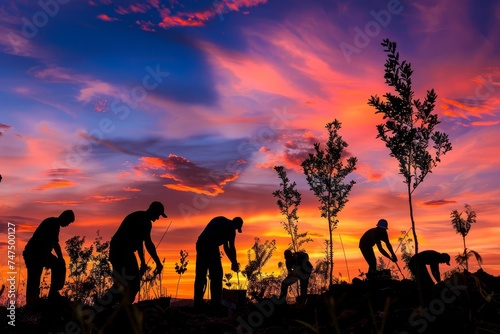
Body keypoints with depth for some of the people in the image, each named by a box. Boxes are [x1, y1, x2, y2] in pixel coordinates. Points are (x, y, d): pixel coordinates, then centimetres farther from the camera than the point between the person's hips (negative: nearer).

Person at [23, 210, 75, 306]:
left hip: (41, 253, 10)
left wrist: (61, 258, 13)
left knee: (59, 266, 9)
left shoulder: (56, 225, 13)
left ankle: (53, 293, 8)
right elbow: (45, 242, -24)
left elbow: (55, 243, 19)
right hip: (33, 254, -10)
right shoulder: (51, 223, -16)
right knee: (34, 280, -8)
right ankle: (32, 304, -3)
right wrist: (46, 260, -24)